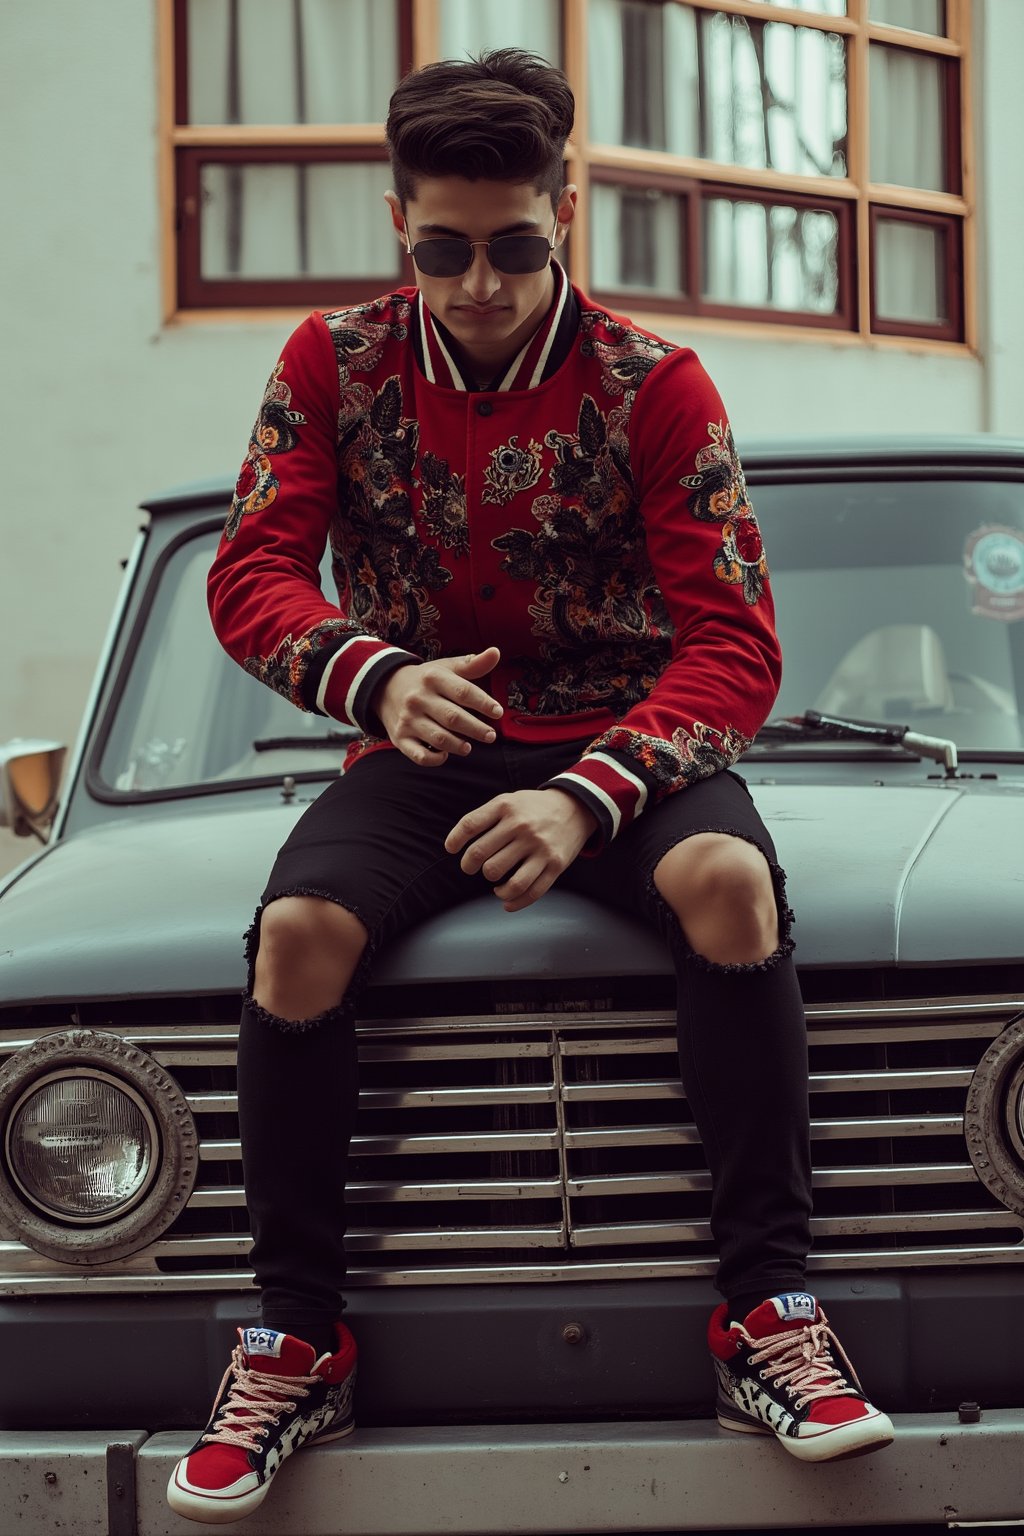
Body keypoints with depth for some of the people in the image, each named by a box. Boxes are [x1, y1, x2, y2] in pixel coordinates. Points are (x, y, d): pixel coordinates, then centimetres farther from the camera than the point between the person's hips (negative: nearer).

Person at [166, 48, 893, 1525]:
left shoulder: (653, 386, -6)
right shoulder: (335, 365, 1)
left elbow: (736, 646, -11)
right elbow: (251, 575, -6)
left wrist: (588, 798, -29)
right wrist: (376, 676, -29)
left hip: (623, 743, -1)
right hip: (421, 754, 2)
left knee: (730, 882, -35)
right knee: (299, 931, -30)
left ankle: (769, 1310, -23)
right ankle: (298, 1343, -13)